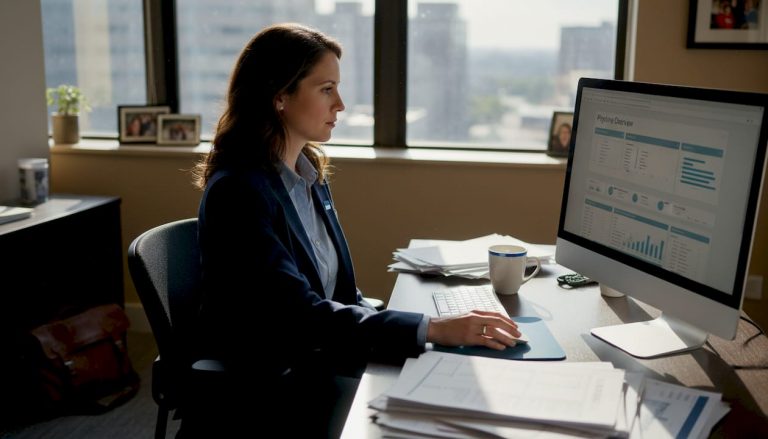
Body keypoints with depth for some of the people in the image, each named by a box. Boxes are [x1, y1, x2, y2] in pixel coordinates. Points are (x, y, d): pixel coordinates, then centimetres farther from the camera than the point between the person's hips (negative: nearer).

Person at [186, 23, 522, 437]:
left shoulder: (310, 176, 6)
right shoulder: (237, 192, -20)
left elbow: (340, 292, 10)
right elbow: (300, 314, -27)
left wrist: (433, 327, -5)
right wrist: (433, 328, -30)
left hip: (316, 359, 7)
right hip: (258, 393, -7)